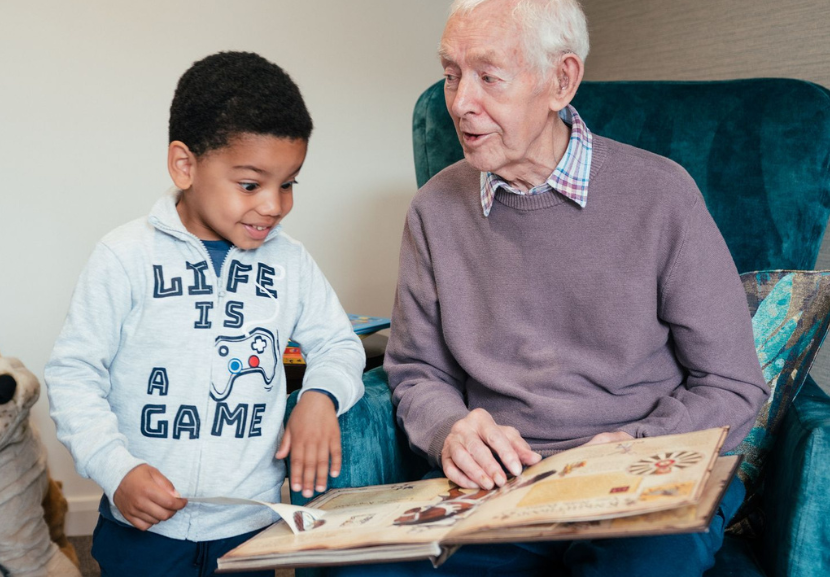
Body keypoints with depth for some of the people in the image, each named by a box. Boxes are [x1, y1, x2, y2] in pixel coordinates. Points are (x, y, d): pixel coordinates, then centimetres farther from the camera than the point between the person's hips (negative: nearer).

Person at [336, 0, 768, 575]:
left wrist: (632, 450, -16)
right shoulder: (436, 209, 6)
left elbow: (733, 386, 1)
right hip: (494, 487, 3)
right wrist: (451, 432, -9)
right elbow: (417, 372, 13)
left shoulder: (660, 194, -4)